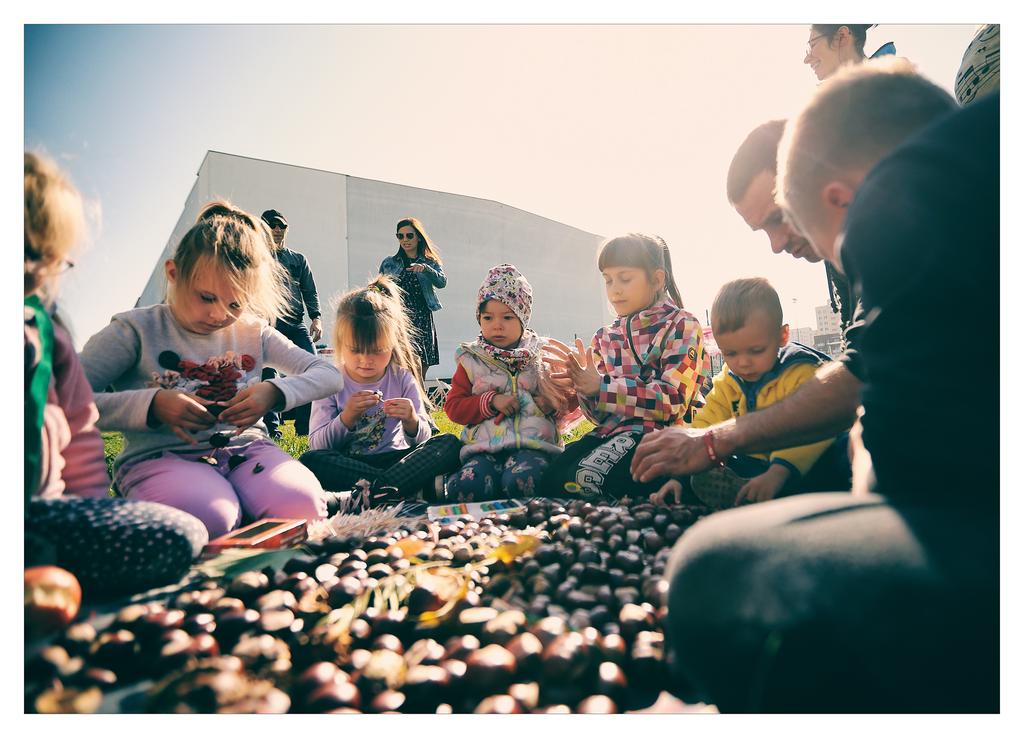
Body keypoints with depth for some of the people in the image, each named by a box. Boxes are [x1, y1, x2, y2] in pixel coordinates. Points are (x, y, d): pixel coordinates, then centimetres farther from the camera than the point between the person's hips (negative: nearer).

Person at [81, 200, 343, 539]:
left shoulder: (252, 332, 10)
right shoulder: (136, 330, 0)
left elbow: (329, 375, 8)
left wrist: (275, 393, -12)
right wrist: (151, 406, -20)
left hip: (244, 447, 3)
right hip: (159, 456, -2)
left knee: (302, 507, -30)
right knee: (210, 518, -37)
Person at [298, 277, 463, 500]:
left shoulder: (402, 379, 1)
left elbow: (421, 441, 0)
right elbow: (317, 445, -8)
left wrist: (411, 422, -23)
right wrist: (346, 418, -26)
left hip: (395, 459, 1)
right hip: (347, 464, -1)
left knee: (450, 444, -21)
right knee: (310, 461, -32)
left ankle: (375, 491, -31)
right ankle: (403, 490, -28)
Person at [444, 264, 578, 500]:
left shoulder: (543, 356, 13)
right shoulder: (471, 360, 14)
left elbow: (569, 401, 16)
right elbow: (453, 406, 9)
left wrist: (553, 405, -7)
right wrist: (491, 401, -5)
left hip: (534, 444, 0)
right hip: (484, 448, 1)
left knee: (520, 481, -34)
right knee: (467, 486, -31)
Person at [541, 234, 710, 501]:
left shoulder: (682, 326, -1)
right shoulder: (605, 339, 14)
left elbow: (672, 401, -14)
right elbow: (601, 415, 13)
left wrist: (601, 387, -18)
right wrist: (583, 385, -9)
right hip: (614, 431, 5)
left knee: (585, 478, -28)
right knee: (553, 480, -19)